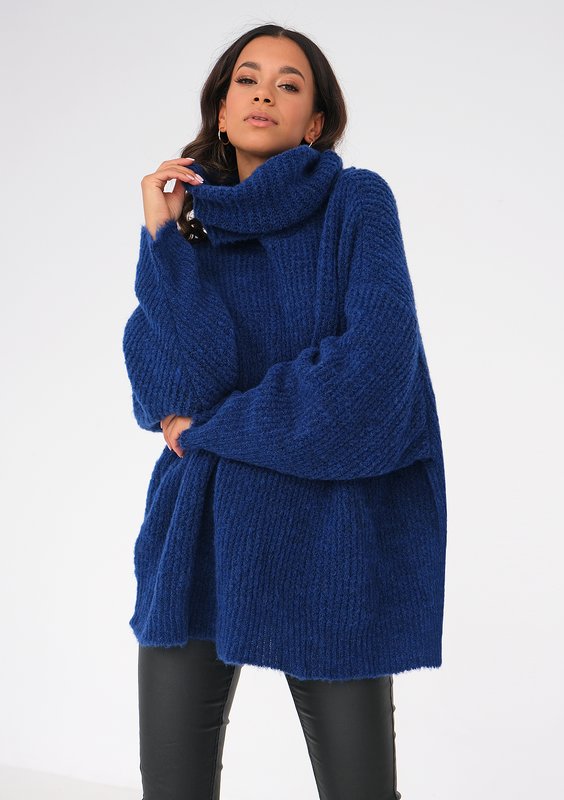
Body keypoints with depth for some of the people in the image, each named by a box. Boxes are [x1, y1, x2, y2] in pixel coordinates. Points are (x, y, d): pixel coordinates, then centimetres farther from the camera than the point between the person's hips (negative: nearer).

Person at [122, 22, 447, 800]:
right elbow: (178, 386, -7)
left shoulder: (357, 203, -2)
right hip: (201, 532, 3)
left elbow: (376, 359, -16)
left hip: (327, 537, -3)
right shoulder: (188, 220, 8)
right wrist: (163, 238, -11)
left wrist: (211, 425, -9)